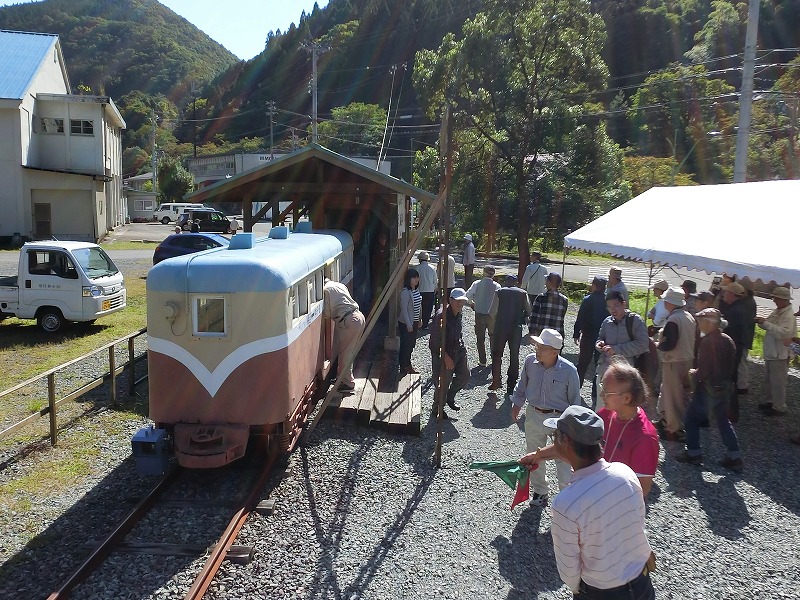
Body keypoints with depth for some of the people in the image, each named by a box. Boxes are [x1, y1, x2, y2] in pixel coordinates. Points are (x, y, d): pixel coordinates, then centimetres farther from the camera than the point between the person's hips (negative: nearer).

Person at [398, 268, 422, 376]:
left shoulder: (416, 290, 6)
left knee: (412, 344, 17)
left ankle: (408, 366, 31)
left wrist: (420, 319, 15)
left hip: (414, 322, 9)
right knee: (405, 345, 0)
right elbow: (404, 309, -22)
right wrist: (408, 324, -21)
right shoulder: (405, 292, -20)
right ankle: (403, 369, 11)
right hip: (406, 323, -9)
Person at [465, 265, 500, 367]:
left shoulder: (477, 284, -5)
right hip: (492, 314, 0)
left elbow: (468, 295, -8)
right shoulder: (496, 286, -7)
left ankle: (482, 361, 7)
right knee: (493, 336, 20)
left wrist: (471, 303, 13)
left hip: (479, 314, 0)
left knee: (480, 338, 8)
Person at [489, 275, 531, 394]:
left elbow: (492, 312, -5)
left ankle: (496, 381, 8)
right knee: (514, 356, 12)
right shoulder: (523, 293, 4)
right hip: (516, 329, 1)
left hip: (501, 327, -1)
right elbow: (529, 312, -1)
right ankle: (511, 386, 15)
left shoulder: (499, 292, 0)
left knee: (497, 354, 15)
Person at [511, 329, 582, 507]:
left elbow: (574, 399, -6)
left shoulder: (568, 370, -20)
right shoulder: (530, 361, -12)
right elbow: (522, 384, 8)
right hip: (534, 415, 4)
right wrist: (516, 403, 10)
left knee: (563, 459, 4)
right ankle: (540, 491, 38)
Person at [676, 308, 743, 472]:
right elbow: (731, 366, 11)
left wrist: (693, 373, -5)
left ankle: (693, 453, 15)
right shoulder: (728, 340, 3)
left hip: (708, 388, -8)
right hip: (725, 387, 8)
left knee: (692, 418, 9)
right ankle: (734, 457, 17)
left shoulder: (707, 341, -22)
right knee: (723, 420, 17)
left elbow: (704, 371, -23)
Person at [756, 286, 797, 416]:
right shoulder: (777, 311, 7)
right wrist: (762, 322, -4)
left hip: (780, 354, -9)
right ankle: (770, 401, 37)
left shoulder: (789, 315, -20)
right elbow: (771, 327, 18)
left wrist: (766, 323, -30)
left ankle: (779, 408, 13)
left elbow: (784, 333, -32)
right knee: (768, 380, 21)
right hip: (770, 352, 9)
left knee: (777, 382, 1)